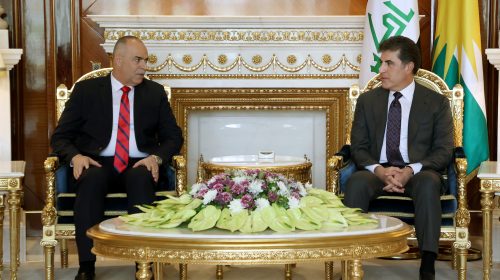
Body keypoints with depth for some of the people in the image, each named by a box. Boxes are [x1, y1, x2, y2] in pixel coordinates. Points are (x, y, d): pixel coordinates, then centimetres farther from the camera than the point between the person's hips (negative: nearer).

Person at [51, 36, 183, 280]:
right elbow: (60, 137, 6)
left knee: (141, 178, -35)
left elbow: (173, 137, 11)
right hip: (98, 164, -1)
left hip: (139, 166, 1)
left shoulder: (155, 92, 13)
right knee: (91, 178, -36)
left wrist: (156, 157, -11)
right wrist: (76, 156, -16)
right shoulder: (86, 90, 8)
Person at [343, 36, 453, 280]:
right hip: (378, 171, 2)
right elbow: (358, 148, 7)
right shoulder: (367, 101, 13)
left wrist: (411, 171, -19)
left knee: (429, 183, -37)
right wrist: (379, 170, -16)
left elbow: (444, 150, 0)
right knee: (355, 182, -33)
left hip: (419, 173, -1)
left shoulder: (436, 102, 7)